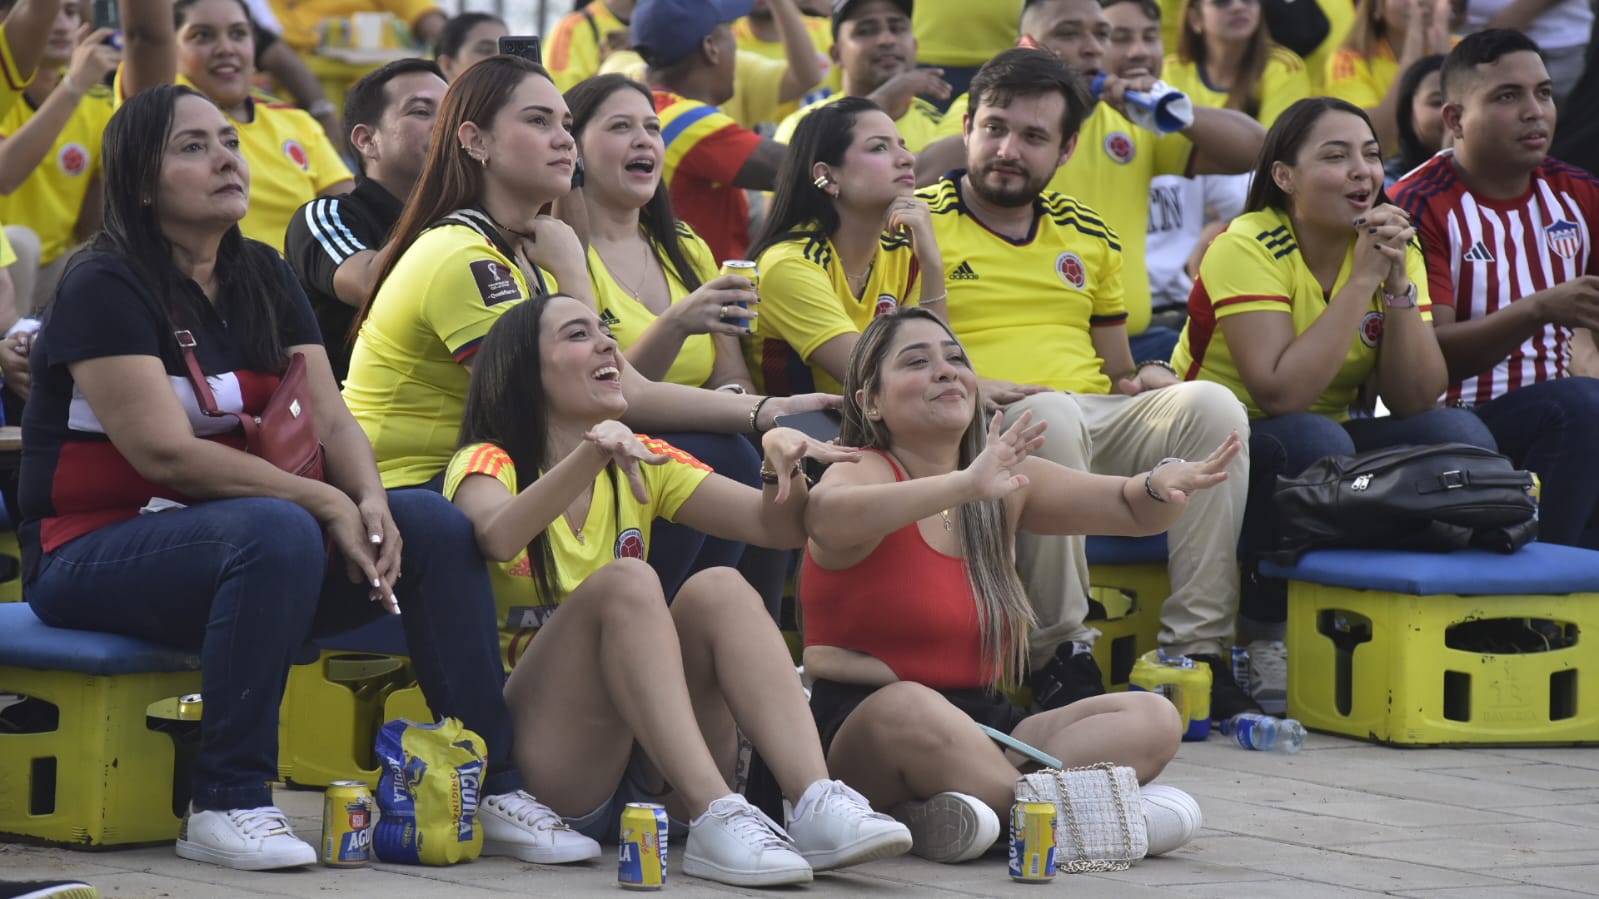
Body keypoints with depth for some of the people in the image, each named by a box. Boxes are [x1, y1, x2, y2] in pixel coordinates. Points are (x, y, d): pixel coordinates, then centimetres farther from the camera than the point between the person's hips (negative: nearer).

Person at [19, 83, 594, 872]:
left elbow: (331, 419, 4)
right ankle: (226, 806, -32)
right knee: (278, 532, -37)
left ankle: (490, 790, -7)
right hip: (94, 554, -8)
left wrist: (370, 500, -19)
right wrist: (327, 501, -22)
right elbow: (166, 453, -21)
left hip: (216, 531, 8)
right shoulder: (105, 288, -13)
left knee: (435, 524, -9)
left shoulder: (261, 278, 11)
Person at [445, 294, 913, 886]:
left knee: (717, 589, -19)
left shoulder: (642, 465, 16)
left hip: (644, 773, 5)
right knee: (623, 581, -27)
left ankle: (815, 804, -39)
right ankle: (715, 818, -43)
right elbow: (497, 538, -25)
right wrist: (591, 453, -37)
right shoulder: (489, 464, 0)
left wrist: (782, 464, -13)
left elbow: (779, 527, 7)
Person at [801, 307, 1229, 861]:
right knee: (913, 710, -40)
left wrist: (1164, 486, -12)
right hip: (858, 729, -7)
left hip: (981, 728, 7)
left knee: (1153, 721, -12)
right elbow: (826, 516, -34)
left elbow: (1132, 510, 13)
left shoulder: (1005, 481, 13)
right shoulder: (867, 473, -8)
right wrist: (965, 484, -45)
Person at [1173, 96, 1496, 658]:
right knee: (1314, 440, -36)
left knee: (1460, 436, -18)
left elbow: (1415, 400, -9)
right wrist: (1362, 279, -27)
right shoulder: (1249, 248, -18)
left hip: (1327, 443, 5)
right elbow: (1282, 394, -29)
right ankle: (1265, 634, -17)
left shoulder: (1396, 248, -1)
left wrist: (1398, 283, -20)